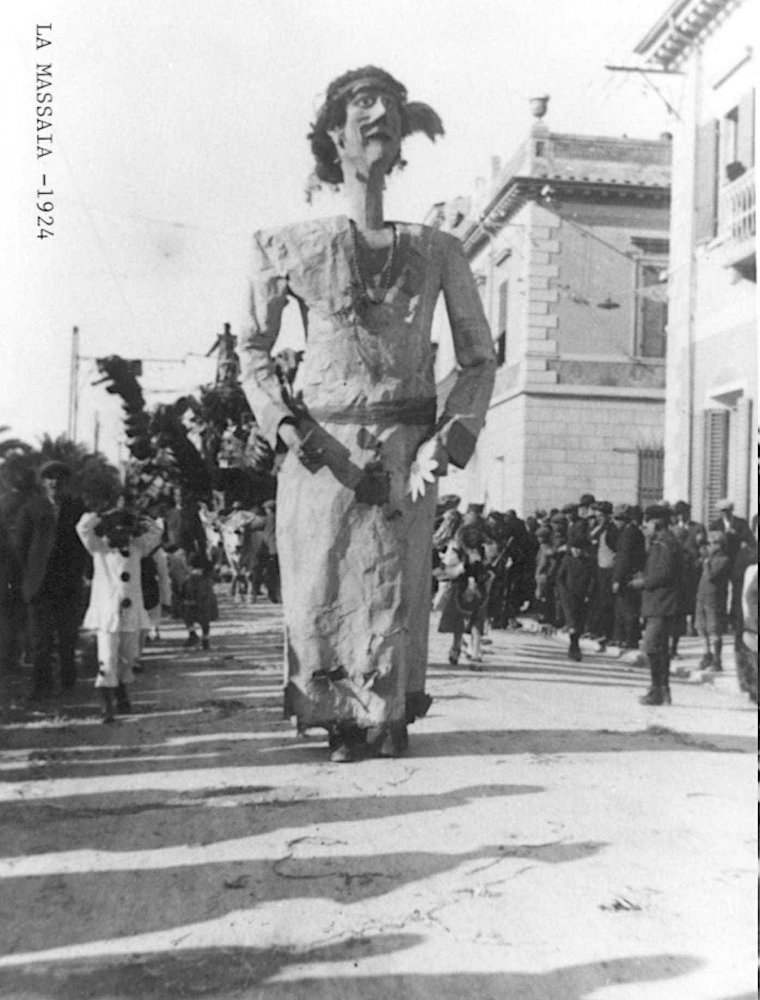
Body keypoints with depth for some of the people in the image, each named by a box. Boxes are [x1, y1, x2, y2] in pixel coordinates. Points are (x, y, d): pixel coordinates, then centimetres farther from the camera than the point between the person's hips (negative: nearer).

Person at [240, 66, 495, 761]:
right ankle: (338, 723, 23)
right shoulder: (291, 249, 7)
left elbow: (479, 358, 12)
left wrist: (451, 438, -3)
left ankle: (391, 716, 26)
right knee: (320, 594, 3)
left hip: (405, 452, 1)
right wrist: (281, 422, -3)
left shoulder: (437, 250, 8)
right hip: (318, 451, 0)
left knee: (396, 595, 3)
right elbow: (254, 347, 14)